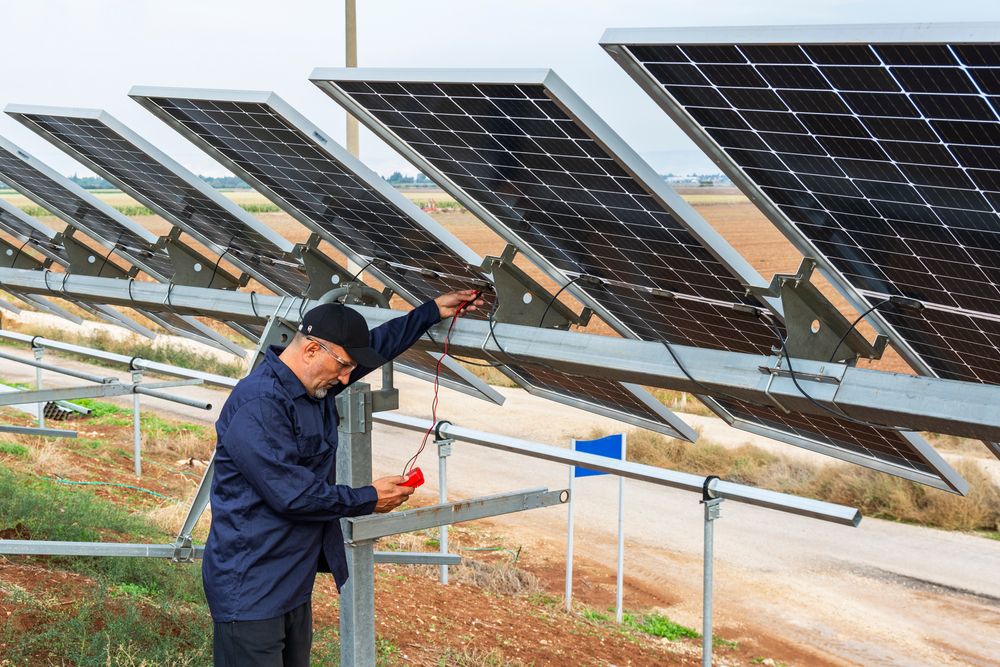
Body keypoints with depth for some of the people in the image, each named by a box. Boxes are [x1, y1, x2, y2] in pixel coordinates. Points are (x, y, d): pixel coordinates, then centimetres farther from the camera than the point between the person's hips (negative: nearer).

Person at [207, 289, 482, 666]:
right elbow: (291, 494, -24)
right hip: (250, 590, -9)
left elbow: (378, 344, 25)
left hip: (295, 581, 9)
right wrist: (369, 499, -12)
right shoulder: (257, 405, -22)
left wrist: (433, 311, 25)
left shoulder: (314, 385, 8)